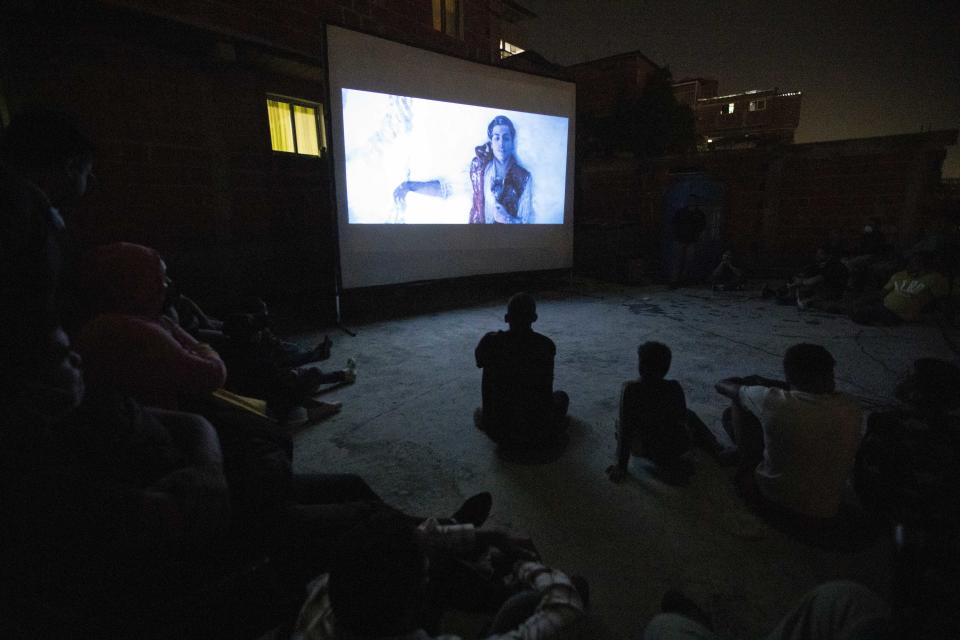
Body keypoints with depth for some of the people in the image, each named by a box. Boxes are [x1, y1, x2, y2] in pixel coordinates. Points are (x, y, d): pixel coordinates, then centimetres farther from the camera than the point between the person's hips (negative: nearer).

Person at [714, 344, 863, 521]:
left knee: (740, 407, 4)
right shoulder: (851, 409, -13)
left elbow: (723, 385, -4)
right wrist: (764, 382, 19)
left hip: (770, 498, -4)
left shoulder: (773, 401, -24)